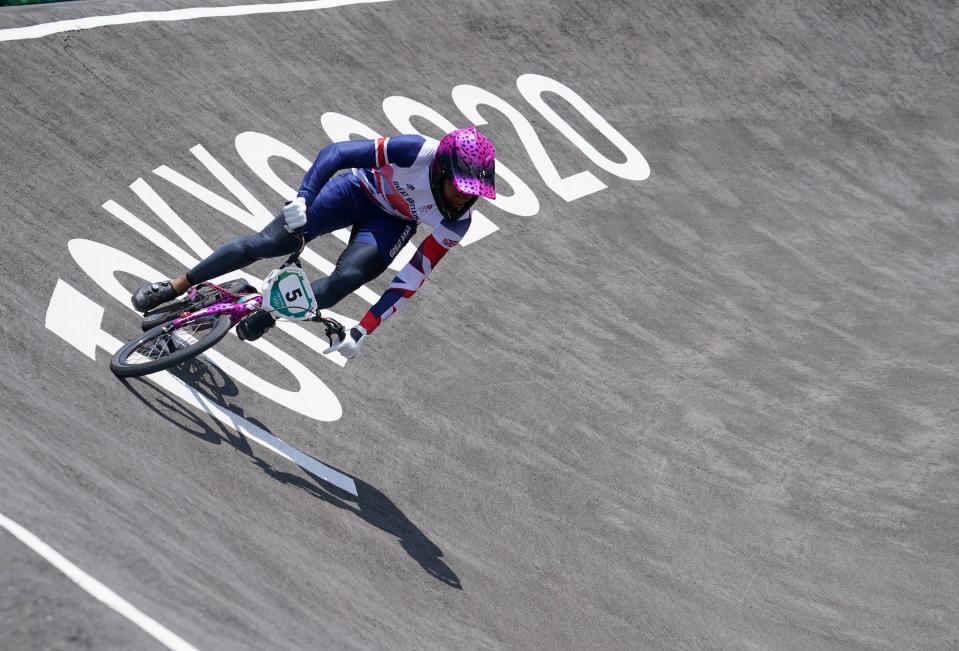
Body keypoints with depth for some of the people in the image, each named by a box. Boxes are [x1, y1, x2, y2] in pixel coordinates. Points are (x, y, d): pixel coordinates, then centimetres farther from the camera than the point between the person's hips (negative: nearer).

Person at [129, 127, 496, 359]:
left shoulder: (456, 223, -27)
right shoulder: (418, 152, -37)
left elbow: (413, 279, -22)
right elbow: (335, 153, -32)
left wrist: (364, 331, -23)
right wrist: (302, 198, -46)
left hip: (392, 222, 1)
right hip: (360, 189, -1)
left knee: (346, 279, -27)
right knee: (270, 242, -10)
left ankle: (264, 318, -6)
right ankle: (174, 288, 5)